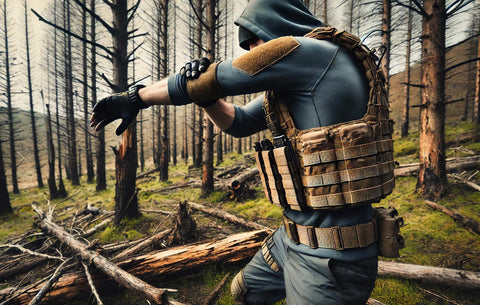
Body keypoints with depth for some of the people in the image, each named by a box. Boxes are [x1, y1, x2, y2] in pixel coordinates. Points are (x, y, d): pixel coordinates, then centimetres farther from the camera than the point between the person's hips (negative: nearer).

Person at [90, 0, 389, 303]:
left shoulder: (306, 51, -17)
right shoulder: (293, 81, 10)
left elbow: (212, 78, -14)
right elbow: (239, 122, 12)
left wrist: (135, 97, -2)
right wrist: (206, 95, -7)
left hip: (329, 257, -8)